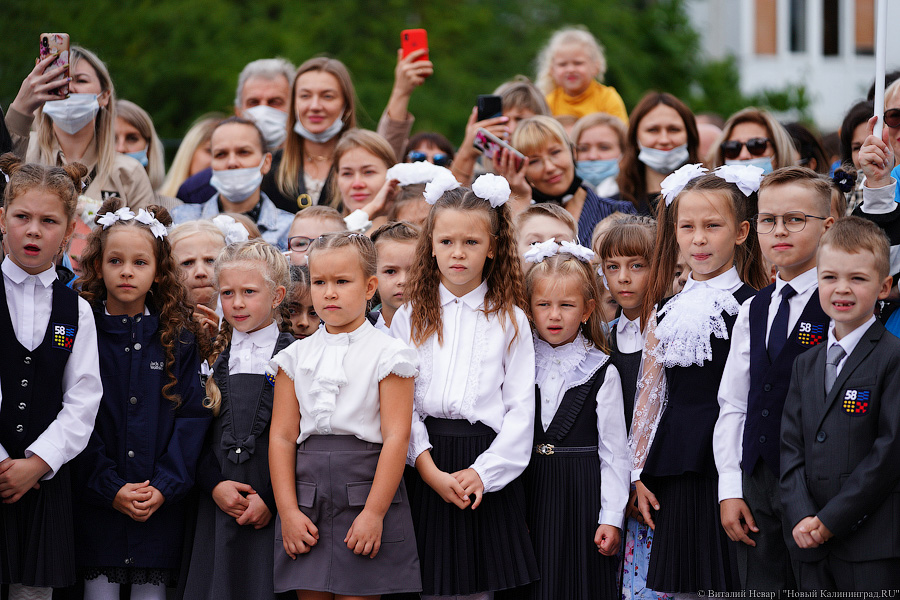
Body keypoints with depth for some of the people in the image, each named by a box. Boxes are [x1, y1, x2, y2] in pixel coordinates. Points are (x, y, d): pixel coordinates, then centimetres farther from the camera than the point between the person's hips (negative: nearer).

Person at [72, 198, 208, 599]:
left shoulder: (177, 338, 5)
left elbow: (191, 416, 1)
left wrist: (165, 486, -10)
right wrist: (111, 488, -12)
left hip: (162, 504, 1)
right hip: (97, 502, -1)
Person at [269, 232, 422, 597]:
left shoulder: (386, 355, -1)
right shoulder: (296, 357, 10)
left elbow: (396, 436, -7)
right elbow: (282, 436, 6)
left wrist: (374, 513, -15)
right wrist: (288, 512, -4)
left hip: (364, 491, -3)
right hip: (307, 493, 3)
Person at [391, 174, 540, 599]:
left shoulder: (509, 320, 6)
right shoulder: (410, 318, 7)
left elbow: (521, 408, 1)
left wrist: (483, 472, -11)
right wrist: (430, 470, -12)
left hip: (488, 476, 0)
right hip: (425, 468, 0)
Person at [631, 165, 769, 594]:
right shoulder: (665, 313, 12)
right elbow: (649, 396, 15)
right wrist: (638, 474, 12)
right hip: (674, 469, 5)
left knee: (727, 580, -4)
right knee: (680, 583, 6)